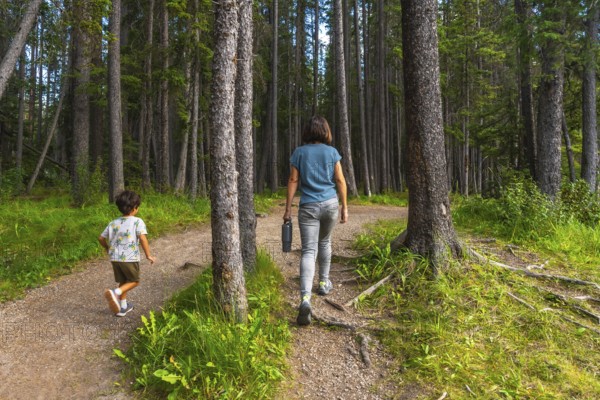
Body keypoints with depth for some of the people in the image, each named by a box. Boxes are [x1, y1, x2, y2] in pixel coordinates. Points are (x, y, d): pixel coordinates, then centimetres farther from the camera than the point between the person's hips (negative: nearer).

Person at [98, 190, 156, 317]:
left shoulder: (113, 223, 8)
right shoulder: (137, 221, -9)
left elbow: (101, 238, 11)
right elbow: (143, 238, -21)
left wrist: (108, 249, 28)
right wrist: (148, 255, -14)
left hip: (115, 258, 6)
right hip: (130, 258, -6)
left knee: (123, 281, 22)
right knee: (134, 281, 13)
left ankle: (123, 307, 28)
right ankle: (115, 292, -12)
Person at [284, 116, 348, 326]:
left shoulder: (299, 152, 1)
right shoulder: (332, 152, 3)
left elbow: (293, 180, -1)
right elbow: (340, 180, 1)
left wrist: (288, 208, 2)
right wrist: (345, 207, 7)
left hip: (308, 206, -1)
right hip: (330, 204, 1)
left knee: (308, 251, -6)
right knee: (324, 242, 25)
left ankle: (305, 299, -23)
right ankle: (324, 282, 39)